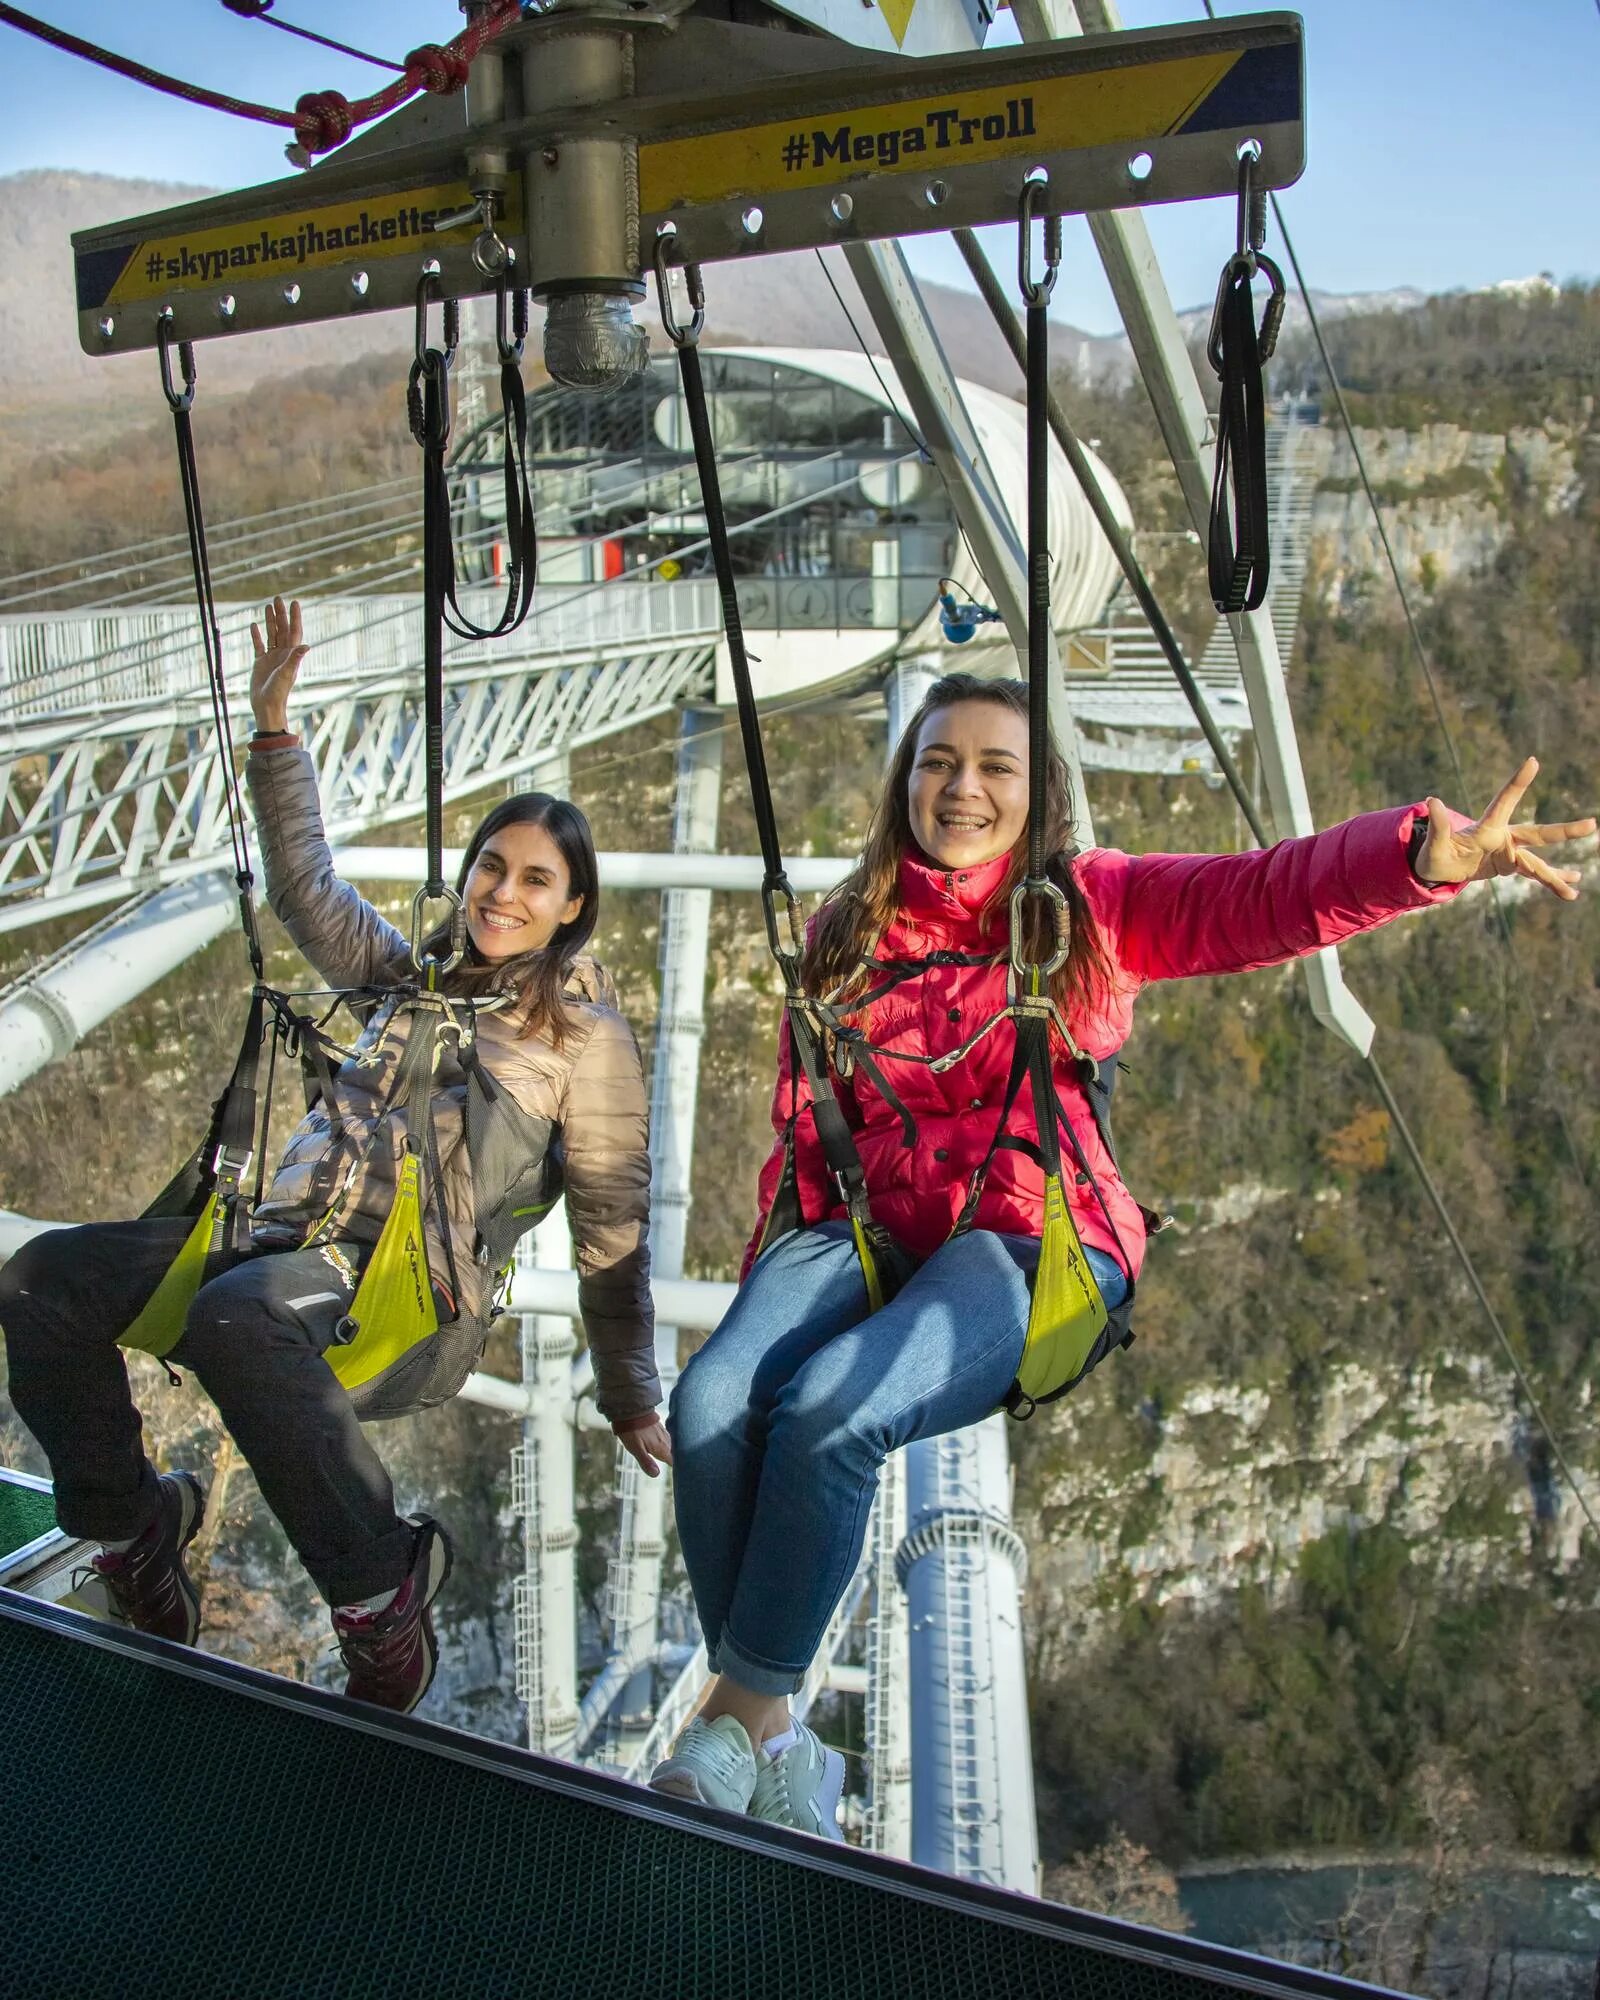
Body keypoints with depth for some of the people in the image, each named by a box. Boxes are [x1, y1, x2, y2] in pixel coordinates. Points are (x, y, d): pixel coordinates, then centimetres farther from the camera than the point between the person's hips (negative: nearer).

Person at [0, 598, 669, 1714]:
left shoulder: (590, 1036, 4)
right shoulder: (413, 976, 20)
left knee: (238, 1315, -38)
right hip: (292, 1240, 6)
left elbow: (612, 1230, 4)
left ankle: (381, 1582, -21)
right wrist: (275, 730, 14)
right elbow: (304, 887, 22)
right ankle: (130, 1521, 2)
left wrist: (631, 1399, 4)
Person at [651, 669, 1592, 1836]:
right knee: (711, 1398, -23)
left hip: (1037, 1246, -4)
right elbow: (803, 1125, 18)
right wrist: (770, 1280, 9)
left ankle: (742, 1714, -6)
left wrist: (1426, 852, -29)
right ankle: (776, 1742, -8)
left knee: (827, 1409, -29)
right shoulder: (847, 933, 15)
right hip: (872, 1235, 4)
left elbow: (1270, 894, -10)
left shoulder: (1087, 906, 6)